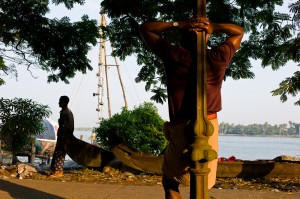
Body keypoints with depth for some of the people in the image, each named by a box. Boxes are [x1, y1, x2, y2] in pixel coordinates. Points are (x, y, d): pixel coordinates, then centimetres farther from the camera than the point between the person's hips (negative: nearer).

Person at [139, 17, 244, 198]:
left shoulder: (173, 55, -2)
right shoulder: (218, 57, 2)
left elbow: (145, 28, 11)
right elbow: (239, 31, 21)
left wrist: (177, 25, 0)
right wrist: (213, 27, 3)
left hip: (180, 130, -2)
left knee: (170, 181, 17)